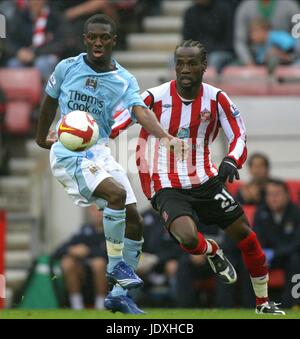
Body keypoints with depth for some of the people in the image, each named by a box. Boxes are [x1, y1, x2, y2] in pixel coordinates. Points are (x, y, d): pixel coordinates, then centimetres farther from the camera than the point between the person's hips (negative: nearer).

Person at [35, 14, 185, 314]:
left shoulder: (124, 80, -1)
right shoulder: (67, 68, -3)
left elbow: (140, 111, -19)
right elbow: (49, 102, 14)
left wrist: (164, 136, -37)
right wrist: (41, 138, 24)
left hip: (100, 153, 5)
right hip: (68, 154, -5)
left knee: (134, 222, 0)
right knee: (116, 193, -28)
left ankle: (119, 294, 11)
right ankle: (115, 265, -13)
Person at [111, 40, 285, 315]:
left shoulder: (217, 99, -5)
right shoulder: (155, 97, -12)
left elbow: (239, 136, -5)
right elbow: (115, 124, -7)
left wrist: (231, 161, -27)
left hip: (205, 181, 3)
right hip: (168, 187, -3)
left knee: (244, 233, 4)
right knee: (188, 238, -29)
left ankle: (263, 302, 25)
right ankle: (213, 252, 11)